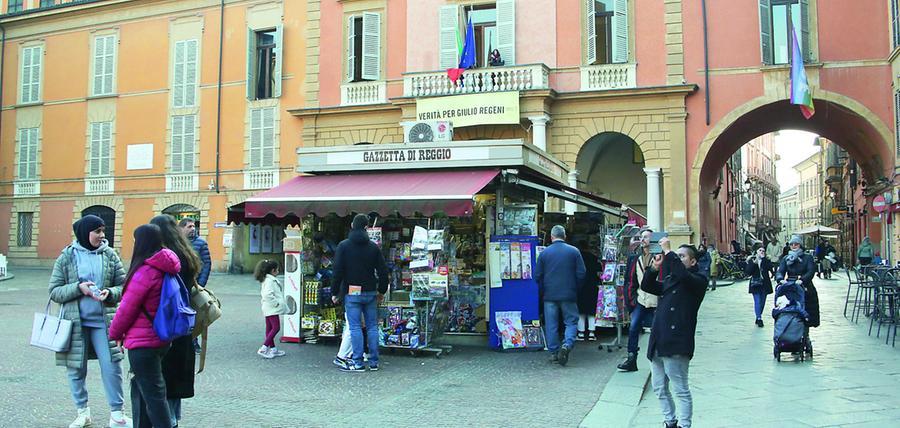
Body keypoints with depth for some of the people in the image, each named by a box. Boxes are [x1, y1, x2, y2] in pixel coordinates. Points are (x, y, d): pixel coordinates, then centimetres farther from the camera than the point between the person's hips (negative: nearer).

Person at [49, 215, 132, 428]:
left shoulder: (110, 255, 2)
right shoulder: (67, 257, -1)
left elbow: (124, 286, 5)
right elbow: (54, 292, 0)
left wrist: (109, 293, -16)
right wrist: (78, 288, -16)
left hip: (103, 320, 0)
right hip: (75, 321, 0)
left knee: (112, 366, -2)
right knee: (76, 368, 9)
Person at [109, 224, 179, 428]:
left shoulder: (145, 271, -21)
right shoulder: (165, 269, 5)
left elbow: (127, 308, -15)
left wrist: (115, 333, 3)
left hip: (143, 343, -9)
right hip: (160, 340, 9)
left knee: (153, 395, -1)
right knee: (140, 388, 22)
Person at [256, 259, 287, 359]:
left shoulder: (265, 280, 15)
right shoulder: (270, 280, -18)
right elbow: (268, 294, -29)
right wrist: (276, 303, -20)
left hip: (269, 308, 11)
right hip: (272, 309, -11)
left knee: (269, 328, 13)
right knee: (276, 327, -9)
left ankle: (273, 349, 21)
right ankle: (263, 349, -12)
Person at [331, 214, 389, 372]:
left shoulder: (343, 246, -3)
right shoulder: (374, 247, 4)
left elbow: (338, 271, -7)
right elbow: (383, 271, 6)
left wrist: (336, 292, 1)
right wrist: (382, 291, 17)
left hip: (351, 293, -3)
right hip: (370, 293, 3)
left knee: (355, 327, -1)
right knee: (372, 326, 8)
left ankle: (358, 363, -1)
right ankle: (374, 362, 12)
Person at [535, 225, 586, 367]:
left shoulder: (544, 253, -1)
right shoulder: (574, 251, -2)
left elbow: (537, 275, 1)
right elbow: (581, 273, -2)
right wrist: (576, 289, 13)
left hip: (550, 295, 1)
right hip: (569, 295, -1)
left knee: (551, 324, 8)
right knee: (571, 321, 7)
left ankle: (554, 352, 12)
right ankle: (567, 344, -15)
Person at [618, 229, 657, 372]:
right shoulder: (635, 258, 10)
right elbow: (631, 280, 15)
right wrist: (632, 298, 9)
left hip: (655, 302, -4)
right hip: (641, 300, 4)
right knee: (633, 328, -5)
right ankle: (631, 360, 1)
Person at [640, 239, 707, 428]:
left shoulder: (698, 280, -3)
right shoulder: (670, 279, 19)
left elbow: (683, 275, -24)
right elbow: (647, 286, 17)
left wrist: (668, 251, -19)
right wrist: (654, 268, 2)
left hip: (676, 344, -8)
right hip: (658, 342, 8)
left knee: (681, 390, 0)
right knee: (660, 389, 16)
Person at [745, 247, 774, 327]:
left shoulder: (767, 260, 5)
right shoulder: (752, 260, 2)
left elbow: (769, 268, -16)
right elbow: (748, 272, -7)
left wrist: (763, 258, -17)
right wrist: (754, 264, -17)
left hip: (765, 284, 2)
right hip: (755, 284, -2)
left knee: (762, 302, 7)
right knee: (757, 301, -11)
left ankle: (758, 318, 20)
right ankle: (759, 318, -12)